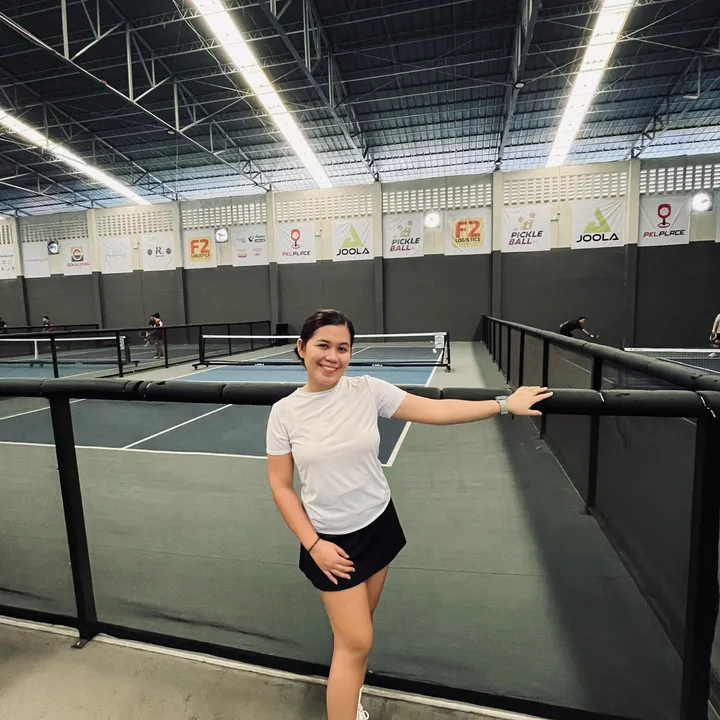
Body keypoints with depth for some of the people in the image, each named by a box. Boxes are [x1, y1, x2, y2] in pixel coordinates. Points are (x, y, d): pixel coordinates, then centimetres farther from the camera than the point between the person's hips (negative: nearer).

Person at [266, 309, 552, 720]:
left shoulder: (368, 390, -11)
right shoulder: (284, 413, -13)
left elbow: (436, 410, -10)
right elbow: (281, 486, -6)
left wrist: (505, 405, -12)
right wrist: (312, 544, -11)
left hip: (378, 524, 3)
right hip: (331, 538, -2)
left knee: (357, 628, 22)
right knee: (356, 640, 3)